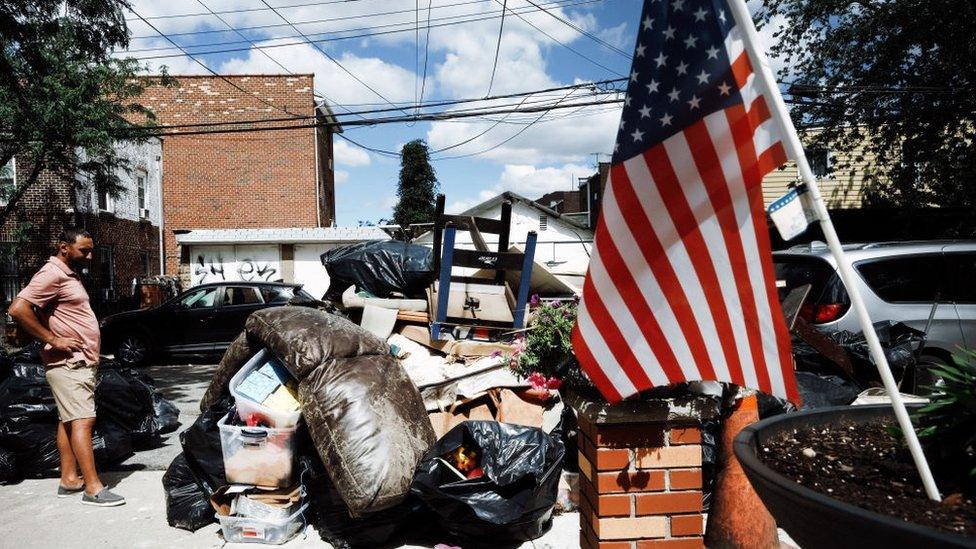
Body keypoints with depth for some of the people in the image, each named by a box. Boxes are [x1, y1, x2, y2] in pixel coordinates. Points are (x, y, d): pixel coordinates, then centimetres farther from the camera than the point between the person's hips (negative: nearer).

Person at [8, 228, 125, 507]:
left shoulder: (69, 275, 17)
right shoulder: (52, 274, -13)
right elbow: (18, 308, -24)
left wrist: (91, 353, 14)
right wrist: (53, 340, -21)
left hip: (80, 363, 10)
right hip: (68, 364, -10)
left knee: (69, 420, 13)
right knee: (83, 421, -12)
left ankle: (69, 479, 21)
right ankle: (93, 488, -12)